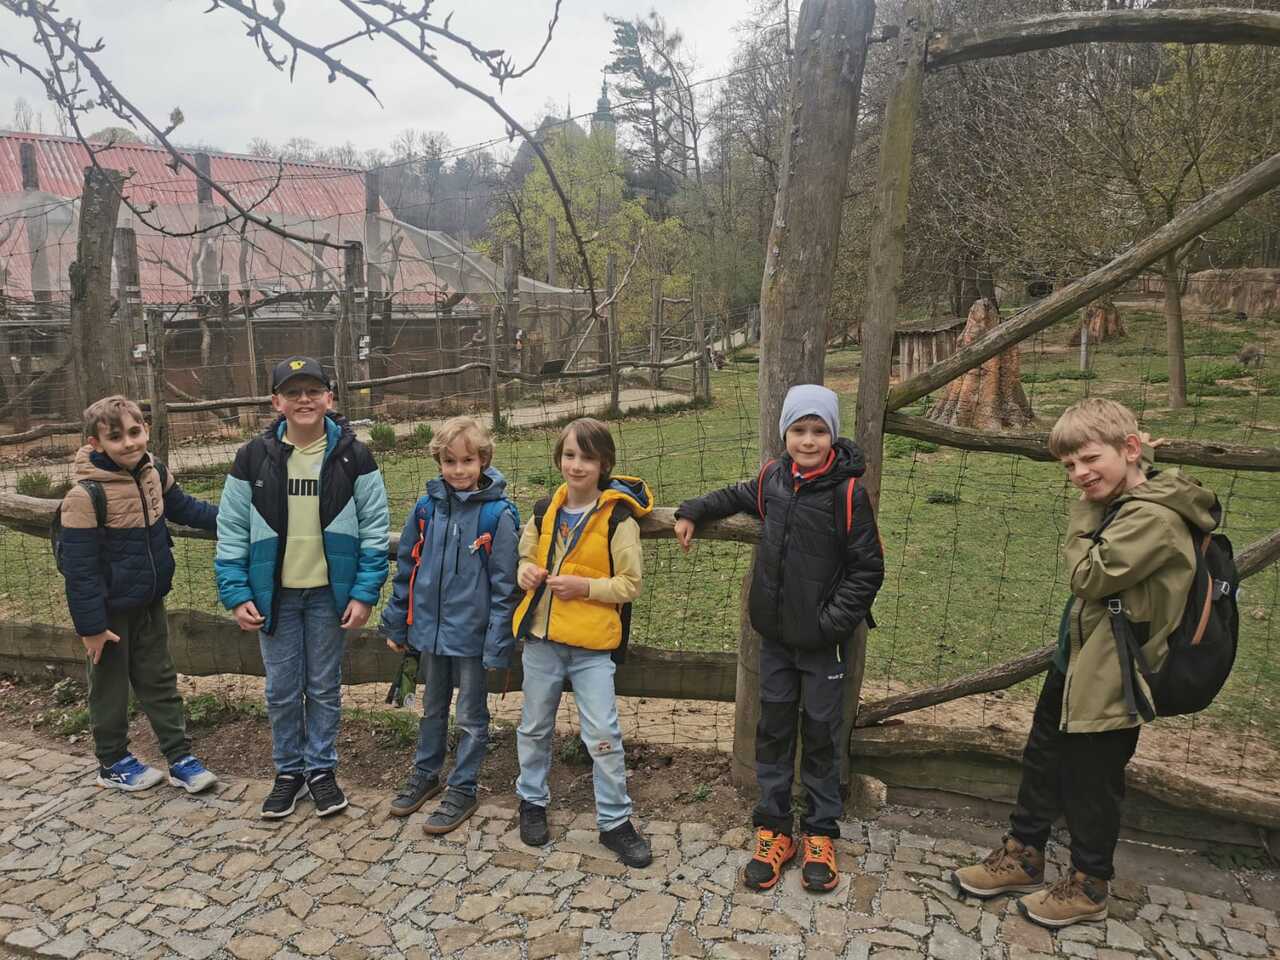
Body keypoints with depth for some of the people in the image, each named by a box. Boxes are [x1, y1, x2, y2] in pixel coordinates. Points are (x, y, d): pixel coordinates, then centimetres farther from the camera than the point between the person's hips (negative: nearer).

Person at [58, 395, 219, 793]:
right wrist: (91, 625, -18)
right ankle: (113, 763, 30)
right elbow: (79, 567, -21)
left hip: (150, 603, 6)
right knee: (111, 687, 12)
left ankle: (181, 759, 23)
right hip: (111, 610, -6)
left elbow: (182, 507, 17)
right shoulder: (85, 495, -24)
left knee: (160, 681, 14)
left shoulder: (155, 473, -4)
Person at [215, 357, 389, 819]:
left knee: (325, 687, 10)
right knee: (282, 690, 10)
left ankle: (321, 769, 27)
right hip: (274, 592, 1)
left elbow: (374, 529, -5)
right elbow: (232, 531, 0)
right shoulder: (253, 457, -4)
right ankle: (288, 771, 28)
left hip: (330, 591, -1)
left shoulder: (353, 456, -7)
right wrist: (237, 595, -5)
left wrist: (364, 593, -10)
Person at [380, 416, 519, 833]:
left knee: (471, 717, 12)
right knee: (432, 709, 23)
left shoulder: (498, 513, -15)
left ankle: (463, 789, 28)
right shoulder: (426, 506, -2)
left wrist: (498, 644, -15)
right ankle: (425, 774, 41)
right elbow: (405, 567, 7)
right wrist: (395, 624, 9)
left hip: (471, 632, -4)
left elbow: (504, 584, -13)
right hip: (429, 628, 4)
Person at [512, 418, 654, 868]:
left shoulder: (618, 518, -10)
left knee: (603, 735, 0)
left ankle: (615, 820, 17)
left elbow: (630, 584, -7)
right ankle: (532, 801, 40)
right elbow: (525, 554, 17)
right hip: (541, 637, 5)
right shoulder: (544, 511, 4)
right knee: (535, 727, 18)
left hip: (591, 644, -4)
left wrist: (585, 586, -20)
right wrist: (526, 571, -5)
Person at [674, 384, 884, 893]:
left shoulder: (847, 493, -14)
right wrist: (691, 512, 14)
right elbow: (736, 496, 24)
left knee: (821, 735, 9)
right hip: (775, 635, 4)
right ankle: (773, 829, 25)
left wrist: (833, 621, -15)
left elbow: (867, 569, -10)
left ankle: (820, 834, 26)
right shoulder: (773, 478, 0)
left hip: (822, 640, -4)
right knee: (773, 730, 11)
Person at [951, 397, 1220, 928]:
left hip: (1109, 677, -10)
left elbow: (1089, 577, -22)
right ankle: (1023, 855, 38)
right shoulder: (1119, 503, 6)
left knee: (1090, 783, 8)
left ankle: (1088, 887, 30)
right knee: (1042, 759, 21)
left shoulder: (1152, 517, -25)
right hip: (1075, 662, 10)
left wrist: (1085, 514, -15)